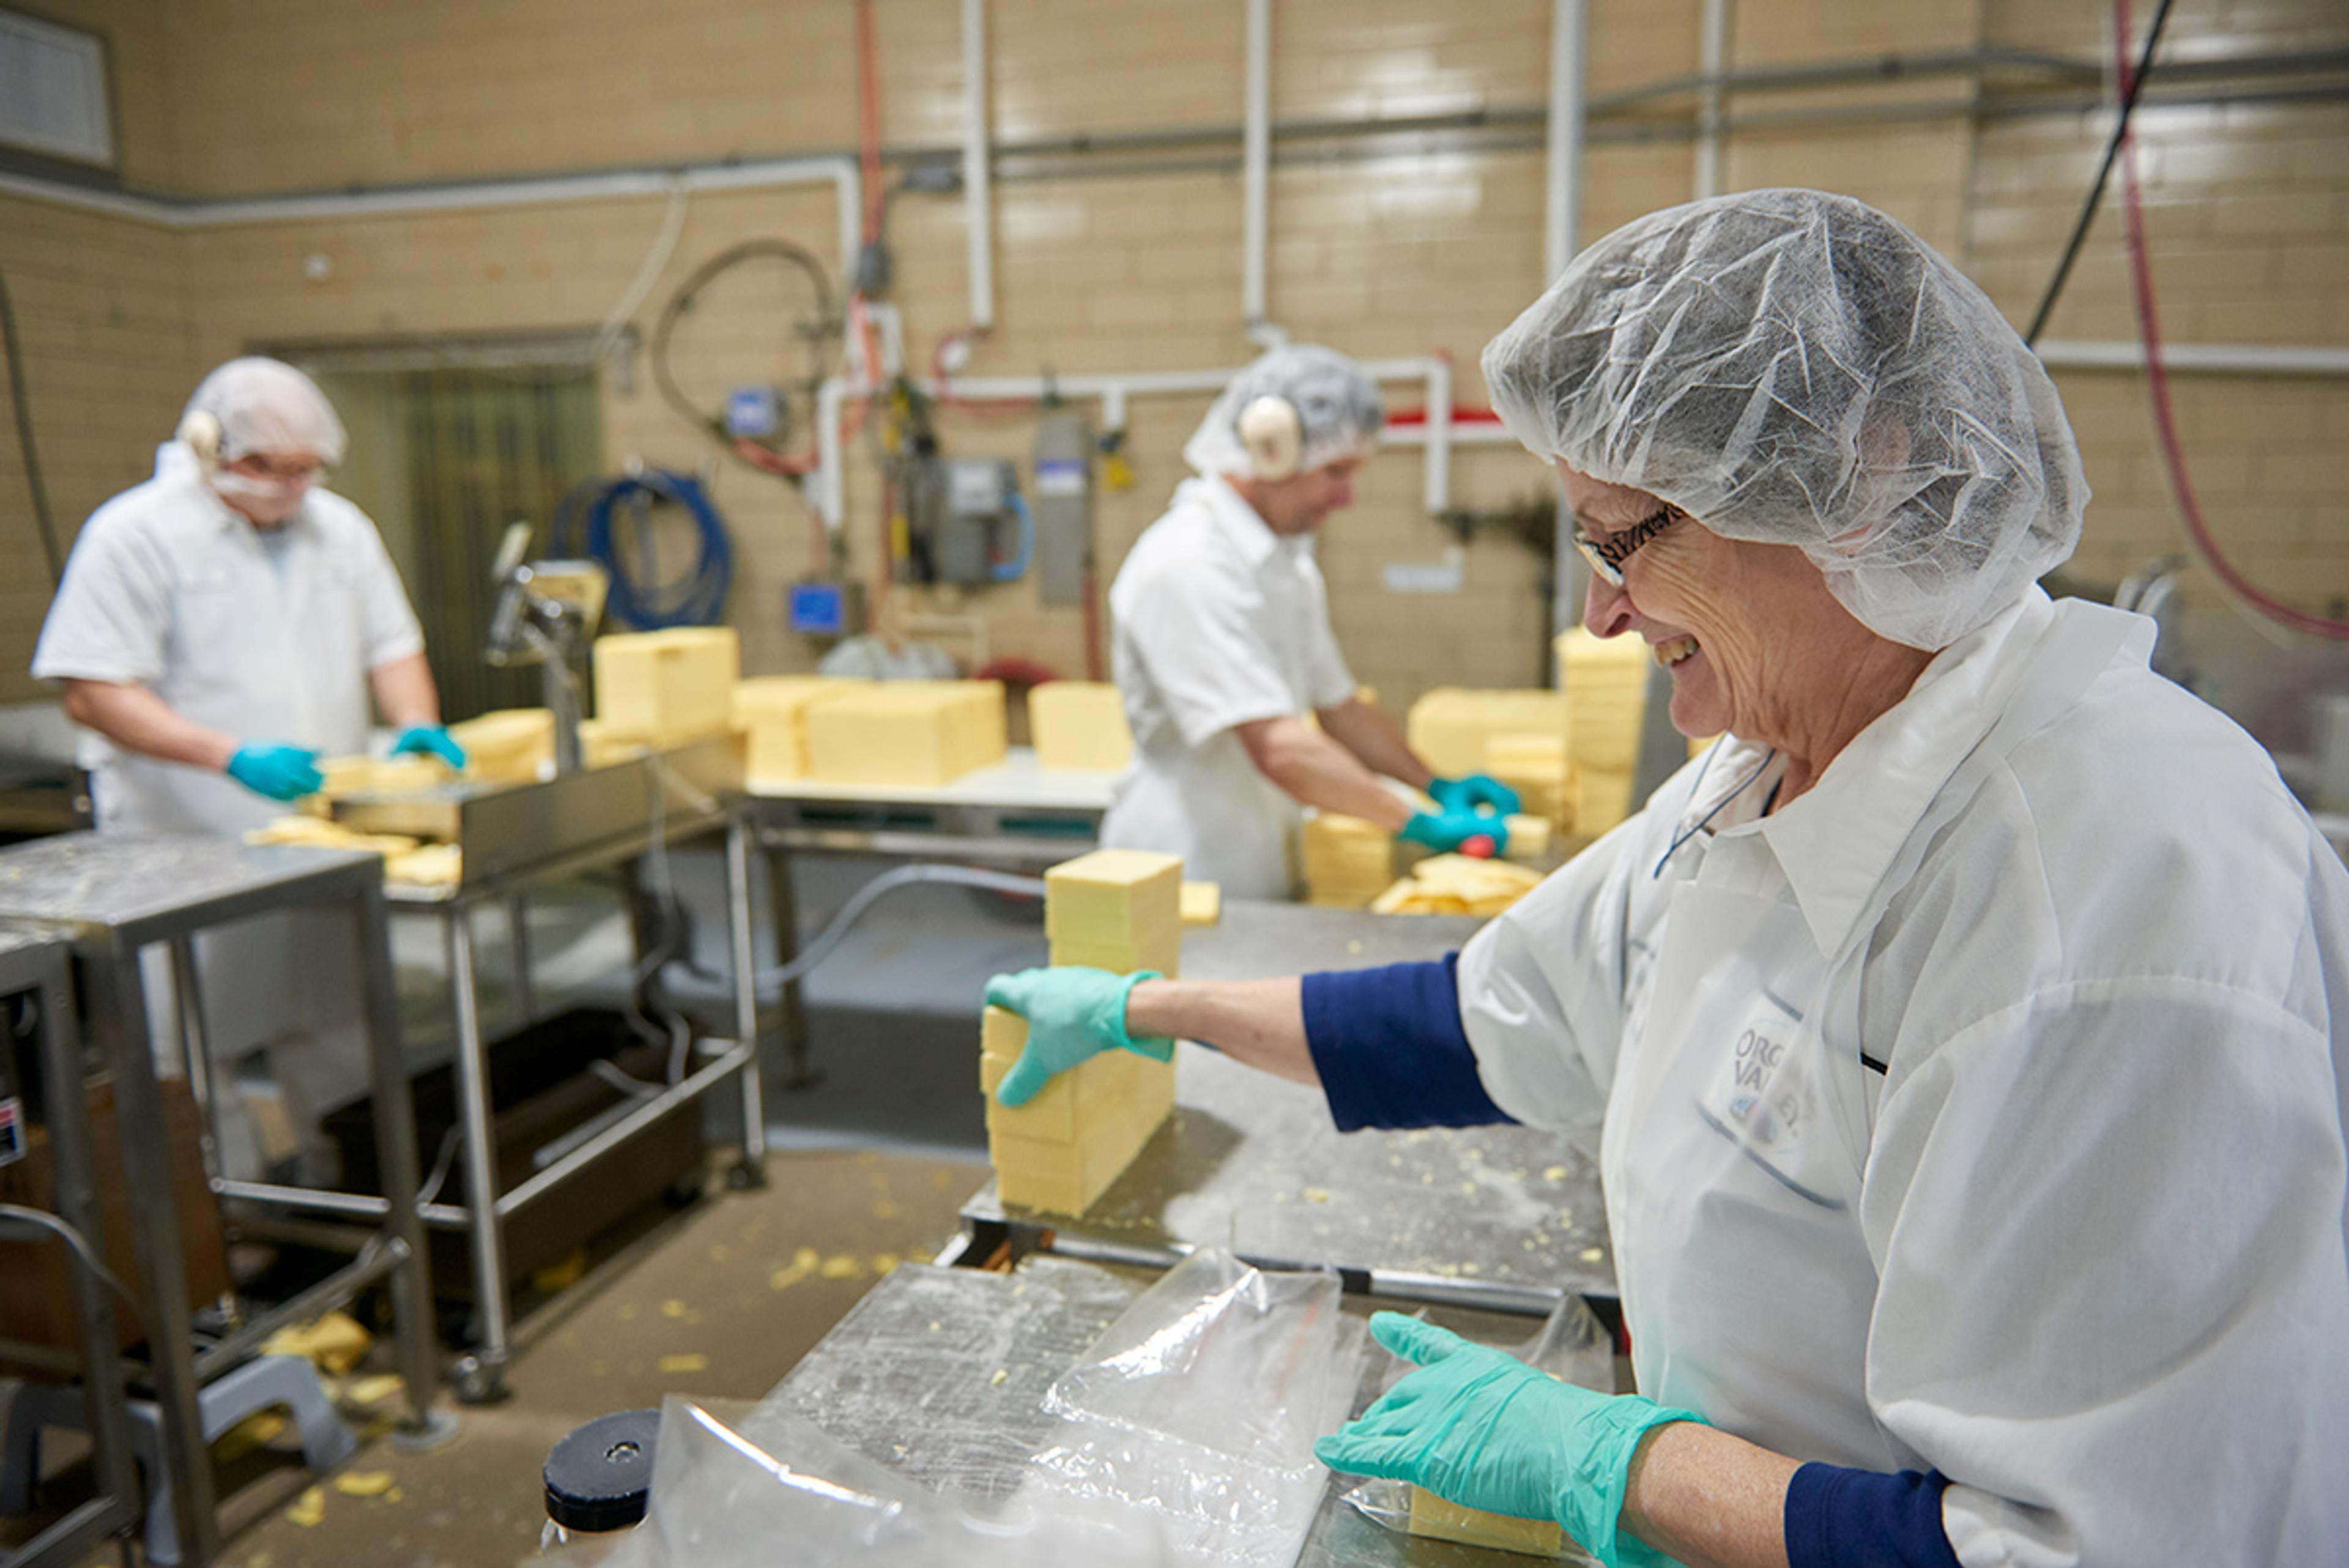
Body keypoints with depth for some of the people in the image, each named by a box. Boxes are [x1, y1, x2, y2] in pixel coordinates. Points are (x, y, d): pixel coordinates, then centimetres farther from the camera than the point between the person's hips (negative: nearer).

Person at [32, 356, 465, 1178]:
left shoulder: (340, 527, 10)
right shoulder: (135, 533, -7)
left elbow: (390, 645, 16)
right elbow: (92, 692, -11)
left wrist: (418, 725, -5)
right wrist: (234, 757, -23)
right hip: (191, 847, -5)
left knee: (334, 1040, 11)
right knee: (199, 1055, 0)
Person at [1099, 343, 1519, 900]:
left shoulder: (1289, 562, 13)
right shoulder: (1186, 566, -20)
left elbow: (1339, 706, 21)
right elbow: (1280, 750, -27)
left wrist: (1439, 786, 8)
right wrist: (1421, 824, -22)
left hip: (1265, 878, 8)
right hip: (1186, 887, -8)